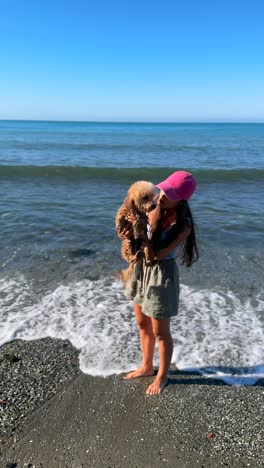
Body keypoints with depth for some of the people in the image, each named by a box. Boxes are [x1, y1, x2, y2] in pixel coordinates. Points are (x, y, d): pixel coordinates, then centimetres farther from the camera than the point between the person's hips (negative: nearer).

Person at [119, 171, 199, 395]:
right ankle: (147, 367, 44)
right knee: (142, 324, 21)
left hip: (161, 275, -7)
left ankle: (162, 376, 36)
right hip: (142, 268, 7)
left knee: (160, 332, 11)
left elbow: (158, 253, -25)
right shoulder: (155, 210, -5)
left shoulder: (183, 225, -22)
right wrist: (129, 232, -20)